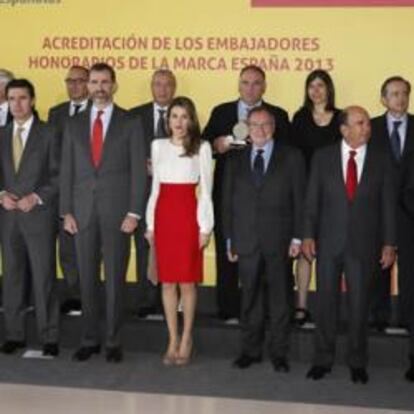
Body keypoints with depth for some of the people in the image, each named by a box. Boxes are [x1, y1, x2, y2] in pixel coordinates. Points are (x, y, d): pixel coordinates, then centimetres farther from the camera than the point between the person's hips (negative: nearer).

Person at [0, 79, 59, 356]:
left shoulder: (48, 134, 0)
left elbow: (58, 175, -3)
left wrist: (36, 197, -13)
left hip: (39, 214, -4)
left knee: (44, 276, -3)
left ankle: (49, 337, 5)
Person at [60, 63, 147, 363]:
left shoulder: (130, 123, 0)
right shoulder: (74, 124, 9)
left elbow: (139, 171, -3)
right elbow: (67, 170, 8)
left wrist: (134, 213, -10)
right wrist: (67, 212, 1)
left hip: (117, 213, -3)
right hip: (83, 213, 3)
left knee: (115, 279, 4)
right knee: (87, 279, 8)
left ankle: (113, 342, 14)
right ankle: (90, 340, 19)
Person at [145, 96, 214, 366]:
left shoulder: (202, 147, 0)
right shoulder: (158, 146, 9)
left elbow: (206, 190, -1)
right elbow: (155, 187, 12)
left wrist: (205, 227, -5)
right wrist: (150, 224, 9)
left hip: (189, 215, -3)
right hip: (163, 215, 3)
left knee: (187, 281, 1)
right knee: (167, 281, 6)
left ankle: (186, 339, 15)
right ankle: (173, 340, 15)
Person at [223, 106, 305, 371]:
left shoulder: (292, 158, 4)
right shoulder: (235, 161, 12)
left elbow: (300, 199, 0)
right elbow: (228, 202, 11)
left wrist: (297, 237, -6)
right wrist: (229, 240, 5)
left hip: (279, 241, -2)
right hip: (246, 242, 2)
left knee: (279, 298, 5)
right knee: (250, 298, 8)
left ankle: (279, 353, 15)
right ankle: (251, 350, 20)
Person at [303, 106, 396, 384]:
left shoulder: (381, 161, 2)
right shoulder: (323, 157, 2)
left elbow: (388, 204, 3)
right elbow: (312, 199, 2)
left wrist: (389, 243, -1)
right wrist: (308, 235, -5)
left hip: (363, 244, 0)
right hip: (328, 242, 0)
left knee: (360, 305, 7)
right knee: (326, 302, 8)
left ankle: (358, 363, 20)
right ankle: (323, 359, 20)